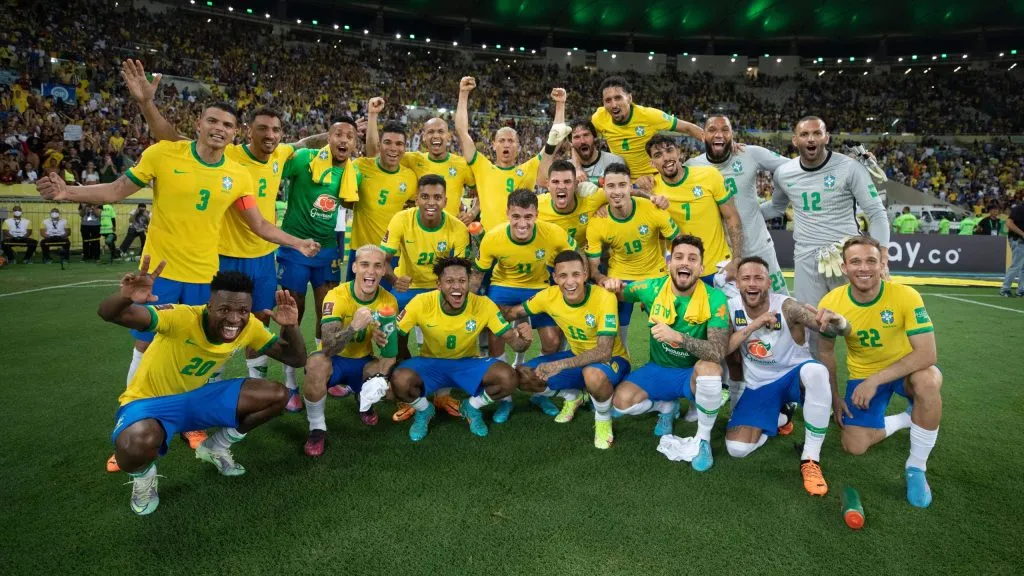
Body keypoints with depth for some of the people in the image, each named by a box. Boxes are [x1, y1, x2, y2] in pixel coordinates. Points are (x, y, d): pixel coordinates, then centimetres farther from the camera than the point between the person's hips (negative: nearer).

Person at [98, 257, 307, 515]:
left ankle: (215, 448, 15)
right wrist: (126, 298, -66)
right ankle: (143, 477, 1)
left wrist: (290, 326, -30)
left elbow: (296, 359, -10)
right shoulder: (182, 318, -31)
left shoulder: (250, 327, -15)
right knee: (136, 446, -40)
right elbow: (109, 314, -42)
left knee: (277, 395, -11)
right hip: (149, 401, -5)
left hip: (197, 397, 5)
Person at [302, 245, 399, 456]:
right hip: (335, 360, -3)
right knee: (316, 362, -37)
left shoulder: (388, 300, -12)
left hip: (363, 362, 3)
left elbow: (391, 356, -9)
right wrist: (354, 326, -52)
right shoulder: (336, 296, -22)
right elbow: (328, 347, -34)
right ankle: (317, 427, -12)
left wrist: (386, 340, -33)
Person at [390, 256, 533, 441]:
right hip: (430, 362, 0)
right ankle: (424, 410, 5)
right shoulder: (422, 303, -21)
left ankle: (471, 408, 7)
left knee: (509, 378, -27)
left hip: (468, 363, 1)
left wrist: (523, 339, -41)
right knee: (399, 381, -33)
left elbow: (512, 340, -16)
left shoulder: (483, 304, -19)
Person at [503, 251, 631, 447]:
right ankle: (573, 396, 19)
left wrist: (560, 365, -42)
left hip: (612, 359, -5)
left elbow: (604, 352, -33)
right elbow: (514, 313, 2)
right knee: (524, 376, -9)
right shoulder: (549, 296, -15)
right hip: (577, 356, 5)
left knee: (594, 375, -41)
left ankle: (603, 419, -6)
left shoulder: (604, 298, -29)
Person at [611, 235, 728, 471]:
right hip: (659, 369, 3)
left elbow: (718, 352, -33)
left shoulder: (715, 299, -22)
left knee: (709, 367, -38)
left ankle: (703, 440, -11)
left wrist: (678, 337, -46)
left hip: (695, 374, -3)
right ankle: (666, 407, 16)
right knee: (621, 402, -21)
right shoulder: (651, 288, -13)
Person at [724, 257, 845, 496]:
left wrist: (835, 319, -52)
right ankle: (777, 417, 20)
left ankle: (811, 460, -24)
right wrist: (753, 326, -31)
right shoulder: (731, 308, -10)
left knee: (816, 371, -40)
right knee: (736, 449, -14)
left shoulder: (786, 307, -21)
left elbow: (841, 328, -26)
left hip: (794, 375, -2)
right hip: (759, 386, 3)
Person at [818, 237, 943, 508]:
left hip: (907, 369, -2)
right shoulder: (831, 303, -18)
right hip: (862, 375, 2)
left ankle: (916, 468, -17)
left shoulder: (906, 296, -25)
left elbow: (927, 354, -29)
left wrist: (875, 381, -33)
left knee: (927, 381, -38)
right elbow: (827, 351, -1)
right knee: (854, 447, -10)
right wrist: (835, 398, 1)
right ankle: (907, 419, 22)